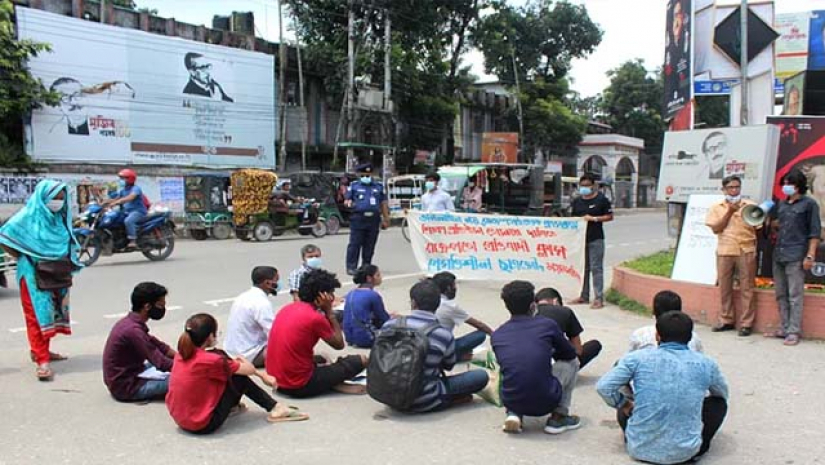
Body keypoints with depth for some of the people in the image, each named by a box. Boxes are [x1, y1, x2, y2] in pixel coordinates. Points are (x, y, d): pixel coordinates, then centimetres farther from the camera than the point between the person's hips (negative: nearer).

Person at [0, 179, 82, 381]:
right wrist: (25, 258, -9)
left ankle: (39, 350, 29)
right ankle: (42, 360, -9)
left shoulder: (60, 218, 6)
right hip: (34, 275, -6)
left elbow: (69, 244, 20)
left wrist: (67, 260, 3)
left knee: (51, 312, 13)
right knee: (38, 314, -8)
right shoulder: (28, 216, -10)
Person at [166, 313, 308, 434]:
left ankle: (232, 405, 29)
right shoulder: (210, 360, -23)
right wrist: (241, 362, 17)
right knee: (239, 377, 0)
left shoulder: (182, 354, -1)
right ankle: (275, 408, 12)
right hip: (203, 424, -8)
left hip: (181, 418, 8)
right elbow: (249, 369, -9)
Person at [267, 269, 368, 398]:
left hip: (276, 381, 8)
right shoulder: (316, 317, -17)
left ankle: (331, 383, 12)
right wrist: (329, 311, -4)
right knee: (361, 360, -4)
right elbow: (339, 344, -3)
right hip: (299, 386, -8)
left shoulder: (287, 309, 7)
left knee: (320, 359, 37)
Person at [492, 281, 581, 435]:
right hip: (545, 402, -3)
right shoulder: (547, 325, -2)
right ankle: (558, 417, 15)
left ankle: (514, 414, 12)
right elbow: (570, 354, 15)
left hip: (511, 402, 3)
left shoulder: (497, 335, 5)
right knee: (571, 362, 23)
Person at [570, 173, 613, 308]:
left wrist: (594, 218, -12)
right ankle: (584, 296, 20)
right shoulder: (577, 201, 14)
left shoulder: (601, 199, -2)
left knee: (596, 268, -7)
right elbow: (573, 217, 21)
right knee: (583, 268, 11)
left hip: (595, 239, -6)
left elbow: (610, 216, -2)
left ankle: (599, 298, -5)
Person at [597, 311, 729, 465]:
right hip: (684, 452, -1)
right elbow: (723, 394, 21)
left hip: (640, 448, 1)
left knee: (625, 407, 33)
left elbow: (603, 387, -9)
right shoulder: (706, 364, 0)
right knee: (719, 402, 22)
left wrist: (622, 404, 11)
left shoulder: (638, 358, -5)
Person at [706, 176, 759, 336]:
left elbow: (758, 226, 5)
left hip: (746, 251, -2)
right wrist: (730, 212, -6)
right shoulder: (716, 207, 9)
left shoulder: (750, 205, 5)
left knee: (746, 288, 0)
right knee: (724, 287, 7)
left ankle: (746, 323, 4)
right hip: (725, 251, 2)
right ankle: (726, 320, 17)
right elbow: (715, 229, -1)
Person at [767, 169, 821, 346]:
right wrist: (774, 225, 5)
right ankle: (785, 328, 16)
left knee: (795, 296, -6)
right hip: (778, 255, 7)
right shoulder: (781, 204, 17)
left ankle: (794, 332, -3)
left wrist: (810, 256, -13)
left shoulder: (809, 204, 0)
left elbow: (815, 231, -6)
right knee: (781, 295, 9)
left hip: (796, 256, -6)